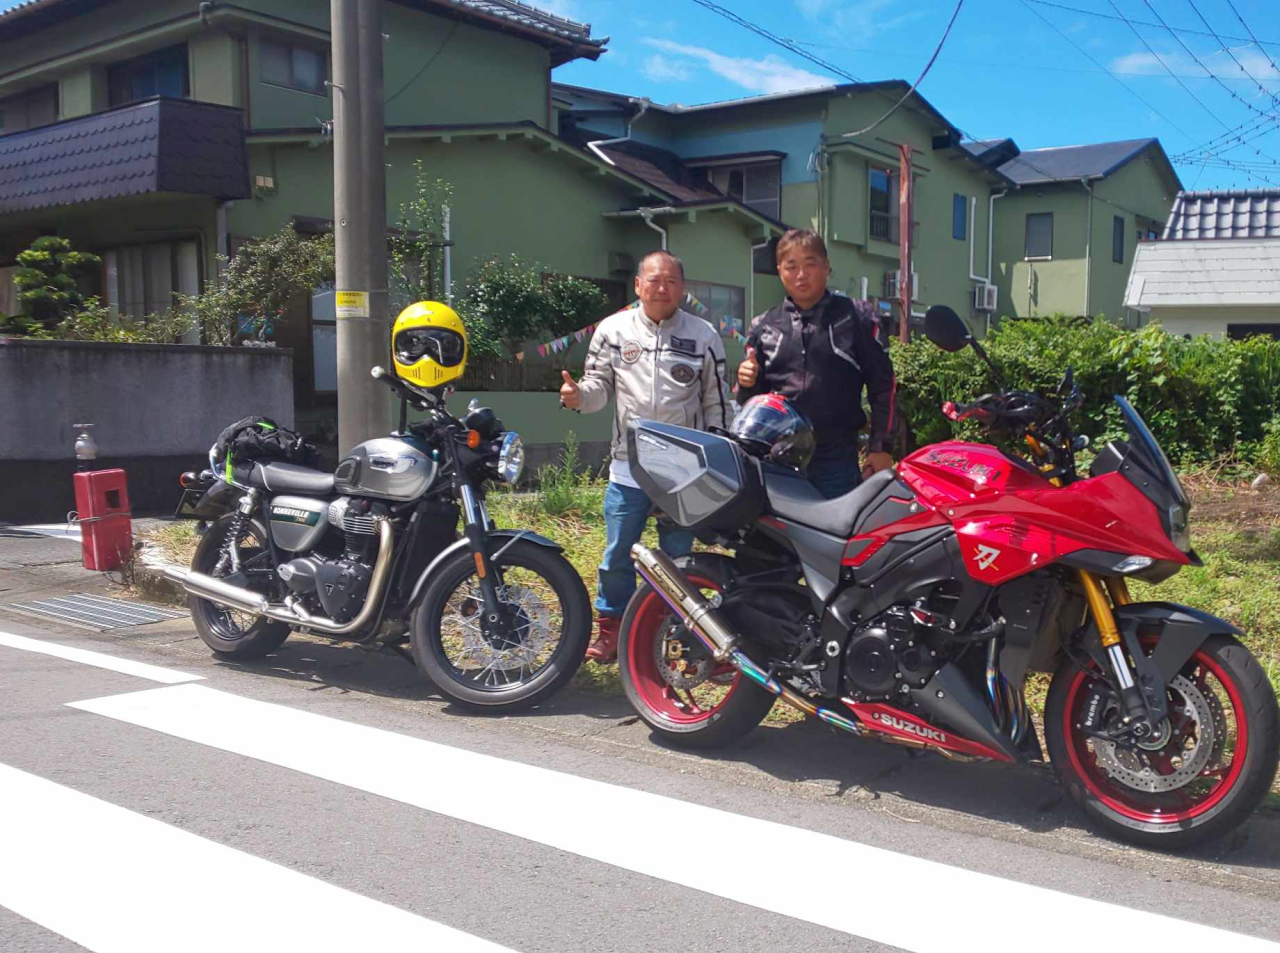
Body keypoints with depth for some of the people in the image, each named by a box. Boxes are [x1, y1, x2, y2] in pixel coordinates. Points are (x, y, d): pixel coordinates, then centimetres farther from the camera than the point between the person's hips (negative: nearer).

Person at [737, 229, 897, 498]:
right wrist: (747, 383, -4)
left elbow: (883, 385, 5)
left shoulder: (856, 317, 7)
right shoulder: (763, 327, 14)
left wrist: (881, 447, -2)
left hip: (837, 459, -2)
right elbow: (751, 400, 19)